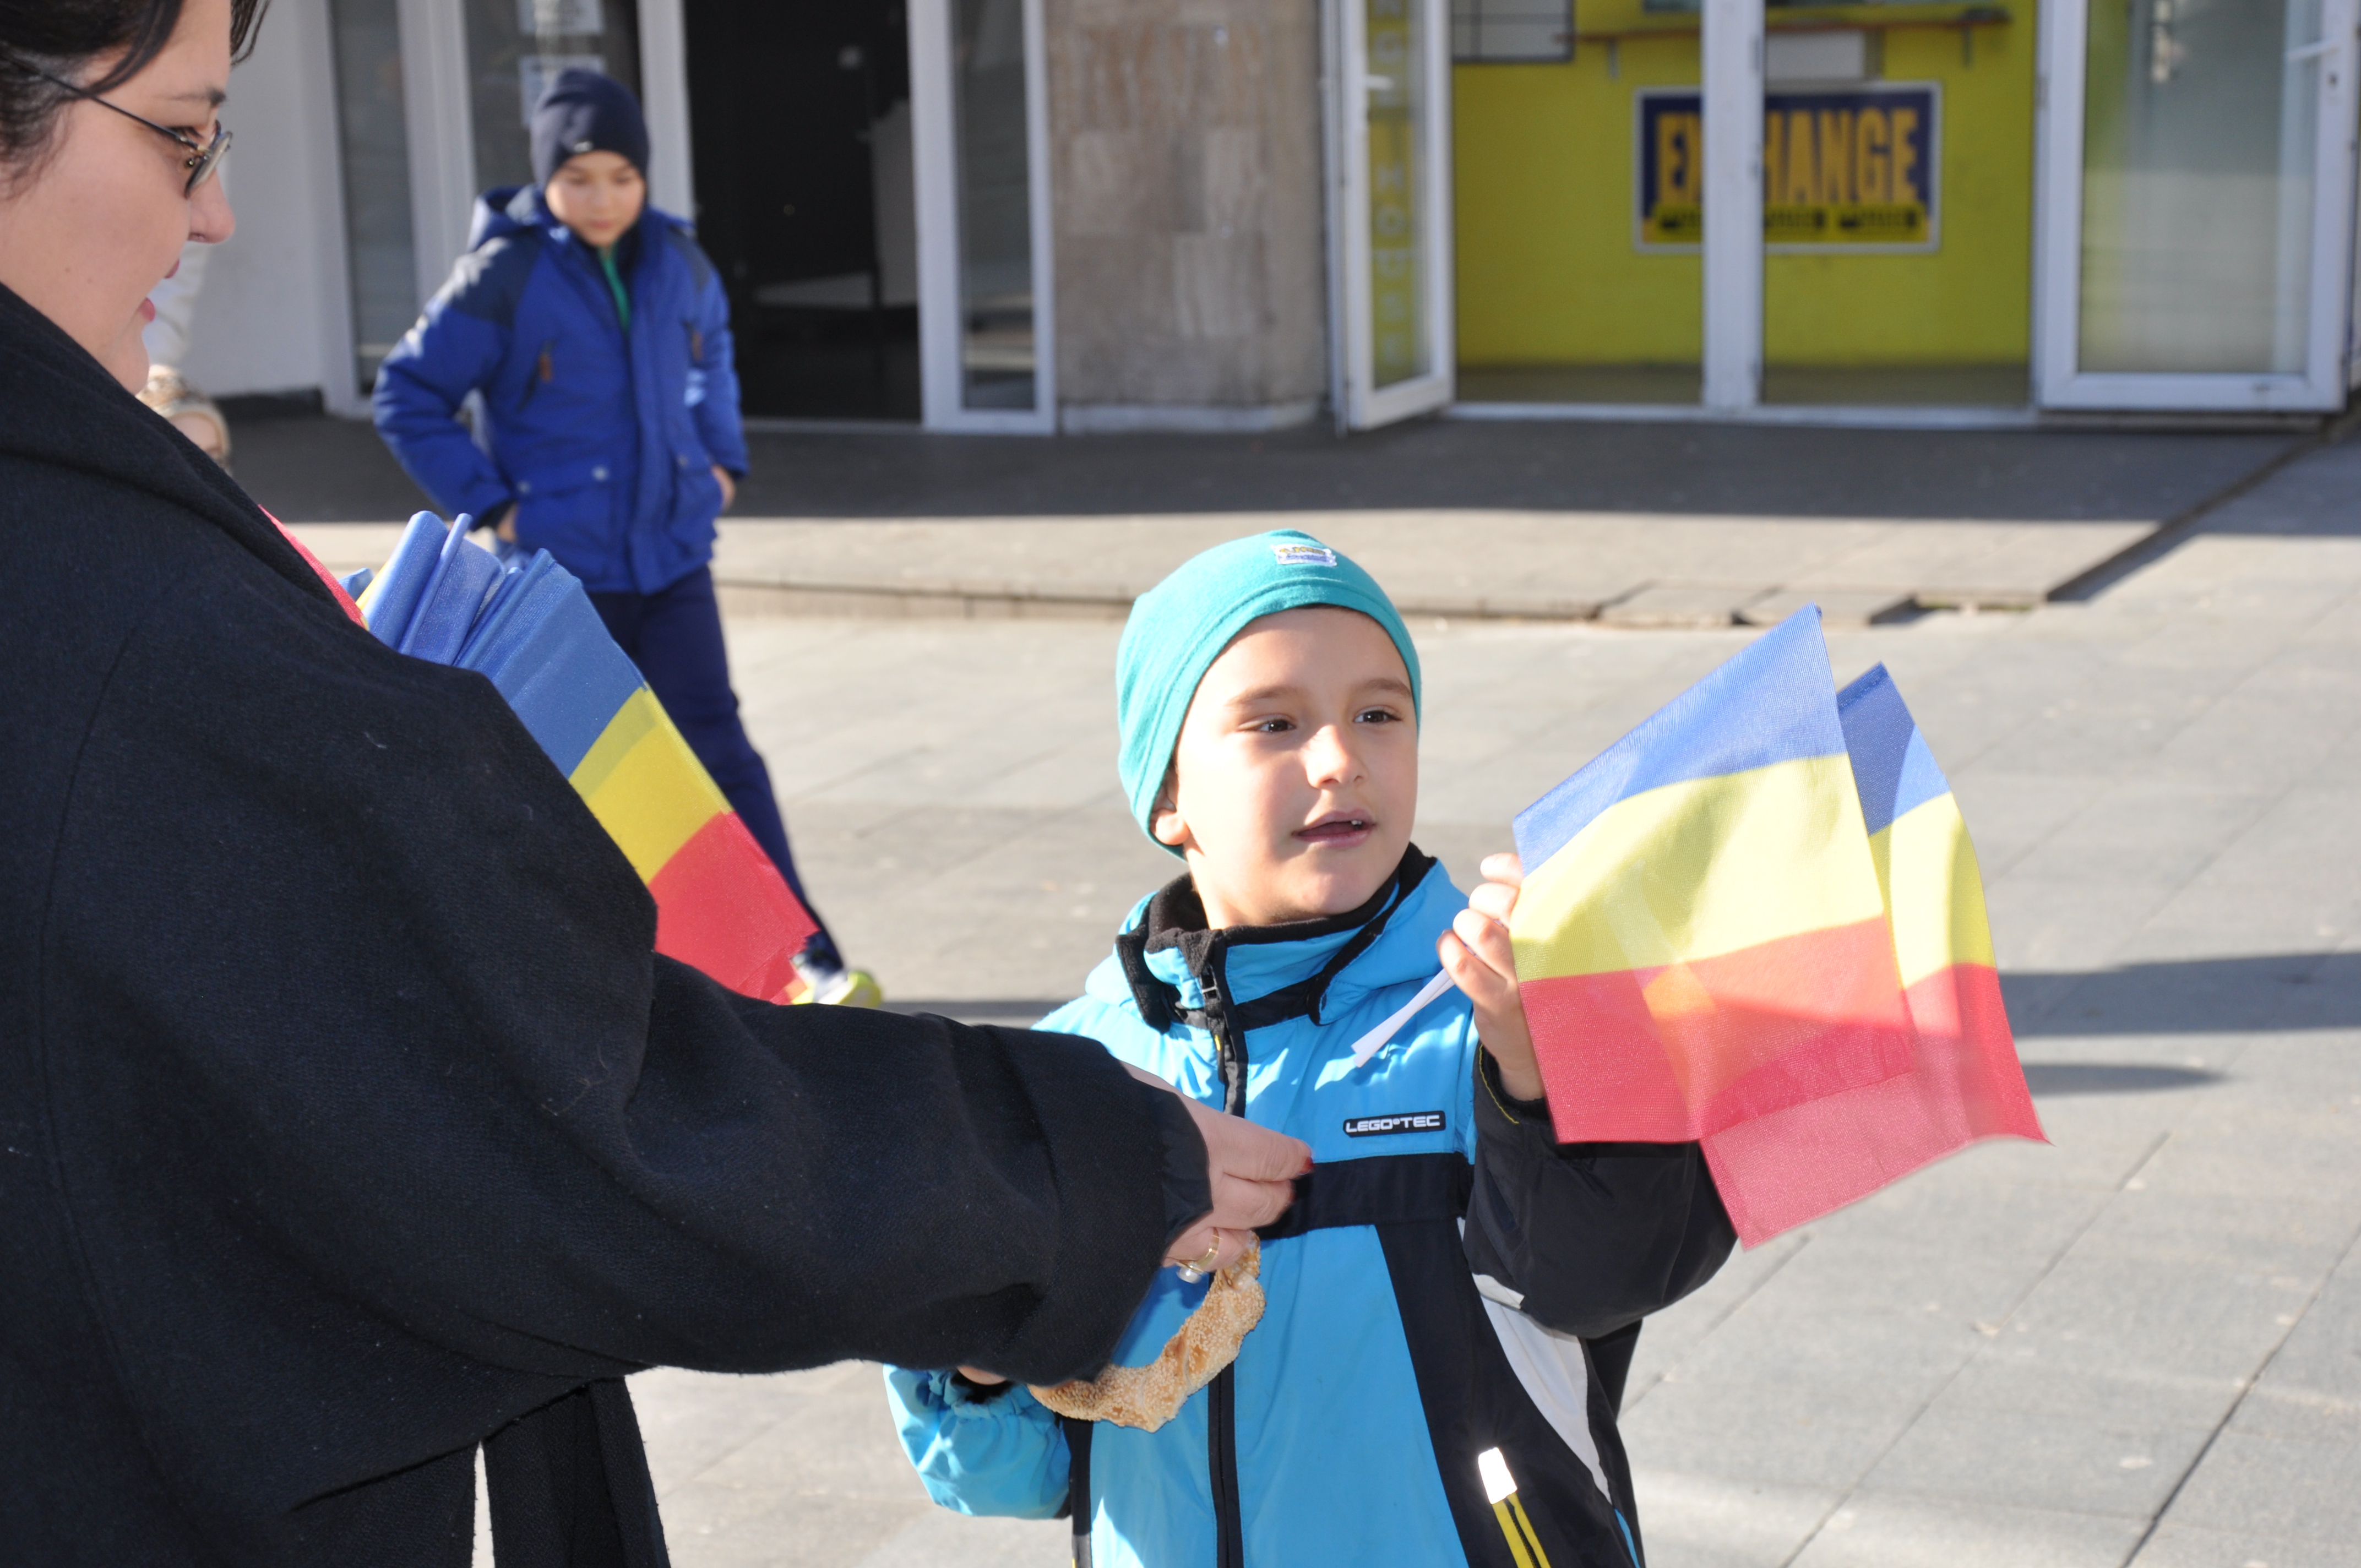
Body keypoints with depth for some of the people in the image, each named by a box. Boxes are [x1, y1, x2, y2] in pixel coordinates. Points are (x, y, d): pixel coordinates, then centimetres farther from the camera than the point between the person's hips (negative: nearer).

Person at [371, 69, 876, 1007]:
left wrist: (723, 460, 15)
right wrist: (491, 505, -11)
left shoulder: (677, 261, 3)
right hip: (561, 570, -3)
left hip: (673, 558, 3)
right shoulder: (505, 277, -11)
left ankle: (809, 955, -2)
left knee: (716, 750, -1)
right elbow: (406, 399, -6)